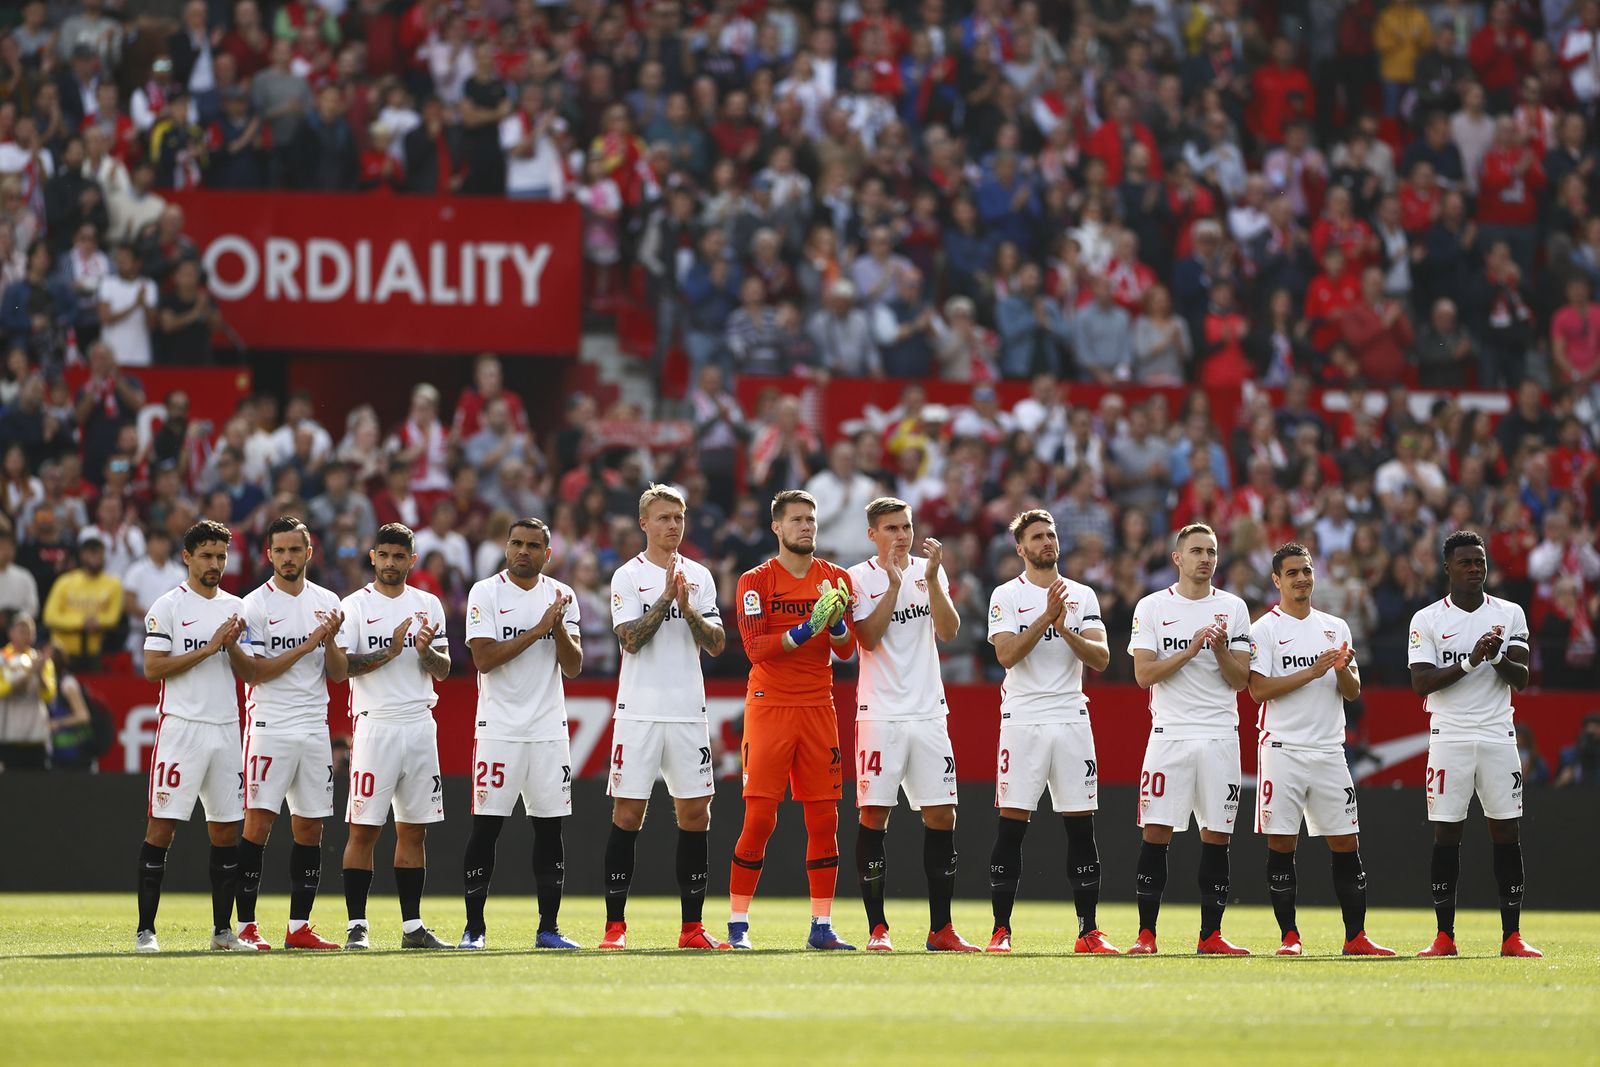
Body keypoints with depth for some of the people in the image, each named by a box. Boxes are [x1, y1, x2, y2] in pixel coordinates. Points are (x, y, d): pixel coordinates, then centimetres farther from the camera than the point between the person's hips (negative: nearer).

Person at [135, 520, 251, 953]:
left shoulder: (236, 607, 14)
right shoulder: (168, 607, -3)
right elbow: (153, 667, -11)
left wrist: (235, 647, -6)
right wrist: (210, 648, -15)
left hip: (226, 727, 6)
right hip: (182, 726, -6)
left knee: (226, 831, 6)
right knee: (162, 825, -8)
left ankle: (223, 929, 13)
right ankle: (146, 930, -7)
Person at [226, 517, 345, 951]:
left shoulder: (327, 603, 11)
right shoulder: (255, 605, -4)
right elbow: (252, 671, -11)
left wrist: (332, 640, -9)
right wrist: (308, 645, -14)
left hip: (315, 728, 5)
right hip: (270, 726, -5)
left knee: (310, 829, 6)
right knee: (258, 824, -9)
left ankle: (299, 927, 11)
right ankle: (246, 926, -8)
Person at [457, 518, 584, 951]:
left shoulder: (562, 597, 8)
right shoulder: (486, 593, -2)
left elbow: (573, 668, 2)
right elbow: (484, 658, -13)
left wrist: (560, 627, -15)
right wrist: (540, 629, -16)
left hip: (548, 728, 3)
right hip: (499, 730, -3)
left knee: (550, 828, 5)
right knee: (485, 829, -4)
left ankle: (548, 928, 10)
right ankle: (474, 928, 2)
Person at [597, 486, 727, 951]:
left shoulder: (699, 577, 11)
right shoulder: (628, 577, 0)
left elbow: (717, 645, 5)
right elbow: (630, 639, -12)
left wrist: (689, 611, -10)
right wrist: (666, 599, -19)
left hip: (689, 712, 4)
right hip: (640, 713, -4)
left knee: (695, 812, 2)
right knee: (628, 812, -4)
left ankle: (692, 926, 8)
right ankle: (615, 925, 0)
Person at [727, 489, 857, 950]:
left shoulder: (836, 579, 10)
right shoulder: (756, 581, -1)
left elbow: (846, 650, 5)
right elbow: (755, 648, -13)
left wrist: (835, 620, -15)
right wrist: (806, 628, -23)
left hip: (818, 708, 4)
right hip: (769, 705, -4)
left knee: (824, 820, 1)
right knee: (759, 818, -8)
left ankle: (822, 926, 6)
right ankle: (738, 925, -1)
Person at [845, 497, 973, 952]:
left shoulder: (930, 571, 9)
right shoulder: (860, 578, -1)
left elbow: (948, 631, -3)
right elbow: (869, 638, -12)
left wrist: (931, 579, -14)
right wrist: (894, 584, -15)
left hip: (928, 711, 4)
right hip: (880, 711, -4)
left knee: (941, 815, 1)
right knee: (874, 814, -7)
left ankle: (941, 929, 7)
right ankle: (877, 928, -1)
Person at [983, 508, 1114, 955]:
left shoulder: (1083, 596, 11)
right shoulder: (1006, 597, 3)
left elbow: (1101, 659, 1)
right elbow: (1007, 654, -12)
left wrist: (1066, 630, -14)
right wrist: (1047, 617, -17)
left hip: (1071, 718, 3)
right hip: (1023, 719, -3)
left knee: (1081, 826, 2)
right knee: (1011, 825, -5)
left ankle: (1088, 931, 5)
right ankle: (1001, 931, -1)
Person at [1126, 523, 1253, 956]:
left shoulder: (1232, 608, 8)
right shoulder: (1152, 608, 4)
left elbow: (1239, 679, 4)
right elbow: (1144, 674, -5)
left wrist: (1220, 648, -14)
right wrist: (1191, 649, -14)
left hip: (1220, 736, 2)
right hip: (1170, 734, -2)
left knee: (1216, 835, 1)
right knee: (1156, 833, -6)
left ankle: (1210, 935, 6)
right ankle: (1146, 933, -2)